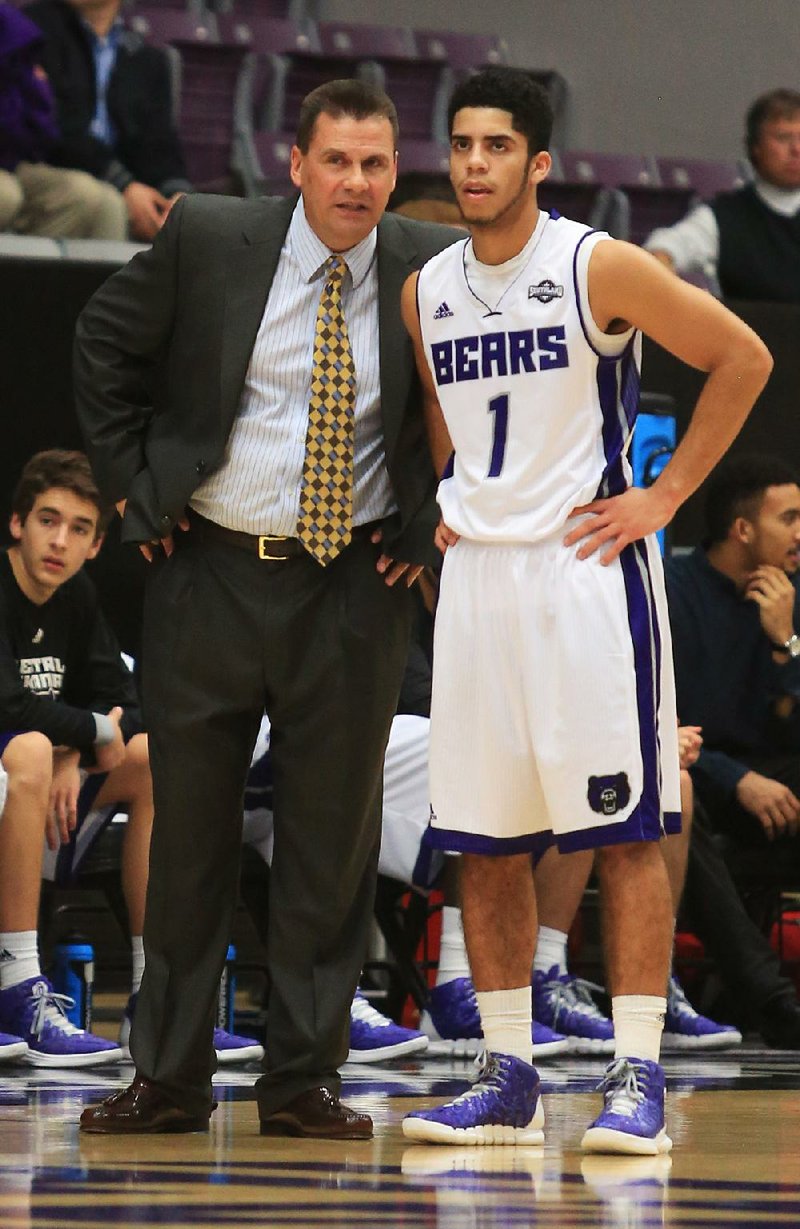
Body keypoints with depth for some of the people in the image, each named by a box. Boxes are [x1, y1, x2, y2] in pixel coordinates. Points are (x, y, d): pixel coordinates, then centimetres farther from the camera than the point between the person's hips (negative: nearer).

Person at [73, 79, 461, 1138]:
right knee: (187, 827, 6)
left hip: (353, 585, 0)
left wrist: (434, 522, 1)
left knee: (332, 836, 2)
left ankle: (304, 1080, 11)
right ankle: (169, 1079, 14)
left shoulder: (433, 269, -3)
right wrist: (134, 486, 2)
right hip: (209, 573, 0)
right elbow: (104, 347, 8)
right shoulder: (206, 239, -4)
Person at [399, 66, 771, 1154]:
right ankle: (508, 1080, 12)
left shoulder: (599, 268, -8)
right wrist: (453, 501, 13)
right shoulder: (427, 291, 9)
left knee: (625, 829, -6)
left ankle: (638, 1079, -5)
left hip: (586, 564, -6)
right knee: (483, 839, 6)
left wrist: (667, 494, -8)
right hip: (477, 571, 6)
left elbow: (743, 358, -6)